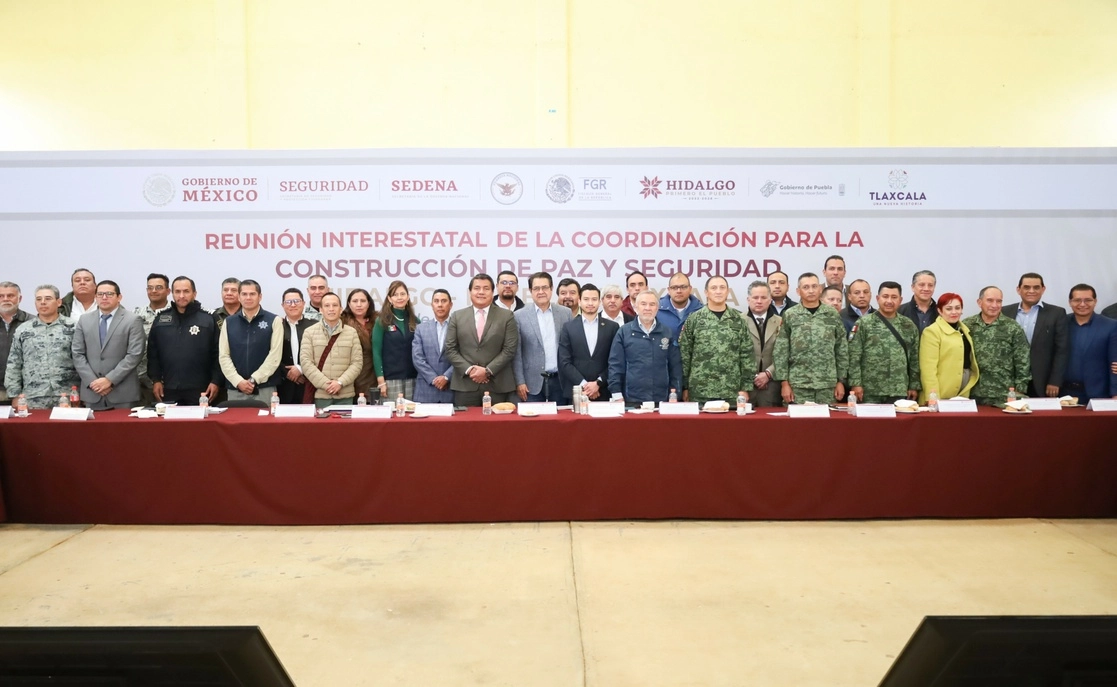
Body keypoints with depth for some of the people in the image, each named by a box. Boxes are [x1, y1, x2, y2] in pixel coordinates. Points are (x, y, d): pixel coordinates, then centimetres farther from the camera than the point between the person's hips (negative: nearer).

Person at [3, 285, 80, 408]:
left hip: (67, 398, -2)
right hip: (33, 399, 2)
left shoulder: (72, 328, 5)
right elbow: (13, 365, 12)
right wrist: (15, 396, 5)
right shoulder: (23, 331, 11)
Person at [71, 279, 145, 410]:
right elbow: (78, 354, 7)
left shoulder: (132, 321, -1)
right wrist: (92, 381, -6)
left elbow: (134, 355, -8)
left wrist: (110, 379, -14)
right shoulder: (84, 320, 11)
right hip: (92, 391, 3)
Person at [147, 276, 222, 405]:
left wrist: (216, 381, -5)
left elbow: (217, 354, 0)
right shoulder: (161, 319, 10)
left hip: (199, 390, -2)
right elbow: (152, 353, 12)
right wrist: (156, 380, 6)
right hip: (169, 389, 2)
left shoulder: (208, 320, 2)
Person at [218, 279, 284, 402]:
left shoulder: (274, 320, 1)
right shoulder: (228, 322, 10)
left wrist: (254, 379, -11)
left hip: (265, 389, -2)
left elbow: (275, 355, -6)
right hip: (235, 389, 2)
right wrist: (238, 381, -9)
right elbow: (223, 356, 4)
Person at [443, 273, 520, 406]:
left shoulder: (506, 317, 5)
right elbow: (450, 349, 5)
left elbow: (510, 349, -1)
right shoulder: (457, 317, 10)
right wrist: (469, 369, -9)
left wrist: (488, 371, -10)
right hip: (465, 385, 1)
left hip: (497, 386, -1)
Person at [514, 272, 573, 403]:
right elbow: (516, 352, -1)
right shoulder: (519, 316, -1)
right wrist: (520, 382, -6)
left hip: (560, 381, 2)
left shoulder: (565, 314, 6)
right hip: (532, 383, -2)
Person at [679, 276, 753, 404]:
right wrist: (684, 387, -1)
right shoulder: (693, 319, 2)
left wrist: (745, 387, 0)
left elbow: (746, 355, 5)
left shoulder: (738, 320, 6)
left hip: (731, 392, 1)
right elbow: (684, 354, 2)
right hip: (700, 392, -1)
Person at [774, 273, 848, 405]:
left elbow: (842, 350, 8)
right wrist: (784, 382, -6)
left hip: (827, 384, 2)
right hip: (798, 384, -1)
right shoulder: (789, 315, 1)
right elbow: (781, 352, -1)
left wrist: (840, 381, 4)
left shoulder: (832, 315, 6)